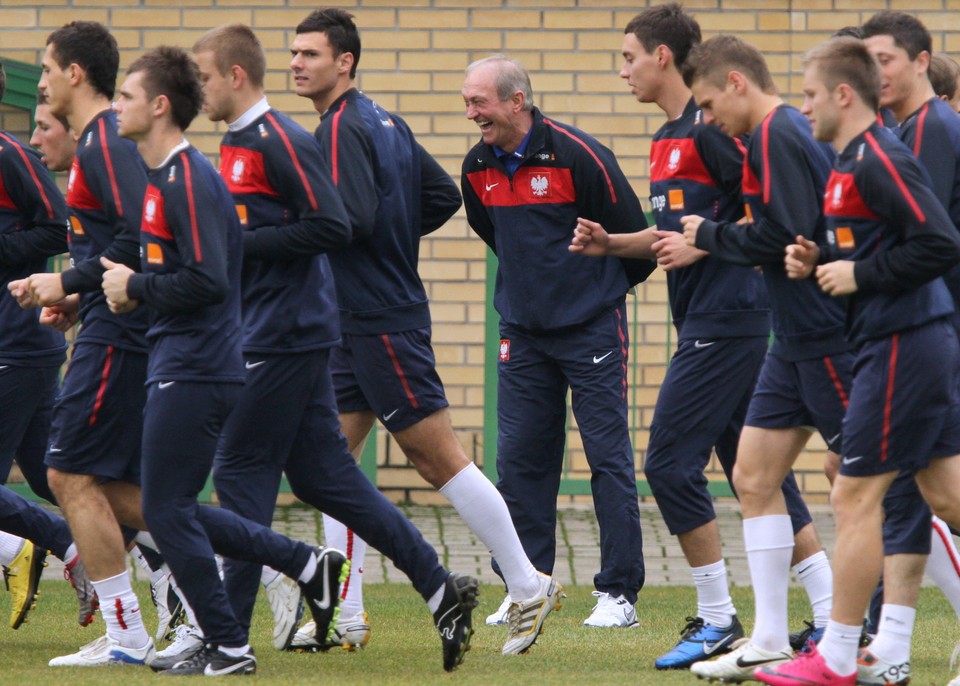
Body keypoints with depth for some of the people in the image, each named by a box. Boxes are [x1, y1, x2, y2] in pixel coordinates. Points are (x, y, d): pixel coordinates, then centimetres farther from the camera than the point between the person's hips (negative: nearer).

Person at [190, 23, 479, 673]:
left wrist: (242, 243, -18)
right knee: (323, 474, 9)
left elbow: (331, 226, -21)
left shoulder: (280, 142, -14)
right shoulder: (239, 145, 16)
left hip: (284, 336, -10)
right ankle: (441, 588, 10)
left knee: (241, 471, -5)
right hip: (285, 333, 10)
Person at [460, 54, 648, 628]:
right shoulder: (478, 167, 2)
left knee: (609, 456, -4)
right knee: (520, 460, 3)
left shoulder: (577, 155, -16)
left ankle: (620, 591, -1)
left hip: (591, 327, -6)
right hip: (522, 332, 6)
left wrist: (602, 288, 7)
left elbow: (634, 232, -7)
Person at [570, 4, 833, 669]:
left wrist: (701, 247, -19)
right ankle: (831, 613, 9)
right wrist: (611, 244, 13)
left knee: (671, 463, -8)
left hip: (725, 321, -10)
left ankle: (717, 620, -2)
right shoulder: (669, 138, 18)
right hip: (708, 321, 10)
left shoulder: (712, 127, -13)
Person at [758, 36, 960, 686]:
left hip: (902, 347, -10)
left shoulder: (880, 160, -16)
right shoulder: (851, 161, 15)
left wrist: (858, 275, -17)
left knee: (856, 497, -4)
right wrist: (818, 260, 7)